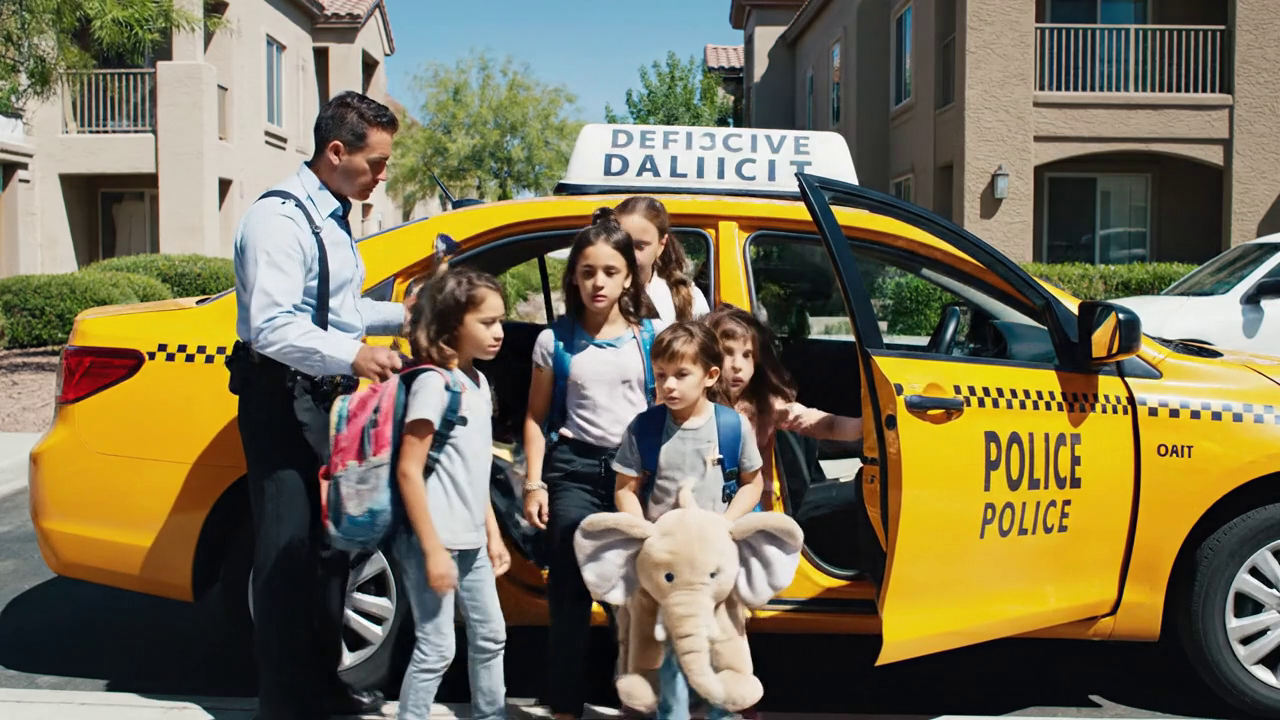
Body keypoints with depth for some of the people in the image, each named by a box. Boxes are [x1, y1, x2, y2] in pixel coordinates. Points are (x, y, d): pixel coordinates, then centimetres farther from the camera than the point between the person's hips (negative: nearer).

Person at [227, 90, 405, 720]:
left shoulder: (332, 215, 14)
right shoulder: (279, 218, -17)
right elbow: (272, 327, -26)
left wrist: (402, 316, 9)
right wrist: (354, 355, -32)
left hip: (327, 399, 10)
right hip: (283, 404, -10)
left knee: (330, 543, 16)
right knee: (289, 555, -3)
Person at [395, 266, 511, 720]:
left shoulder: (478, 382, 10)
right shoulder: (433, 382, -16)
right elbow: (408, 470, -19)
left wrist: (493, 534, 15)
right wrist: (432, 550, -20)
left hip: (470, 541, 9)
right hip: (433, 541, -9)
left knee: (490, 636, 17)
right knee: (437, 648, -3)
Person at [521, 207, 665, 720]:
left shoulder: (653, 335, 4)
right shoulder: (555, 341, 3)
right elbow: (536, 417, 8)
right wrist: (534, 483, 1)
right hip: (574, 470, 0)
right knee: (570, 594, 2)